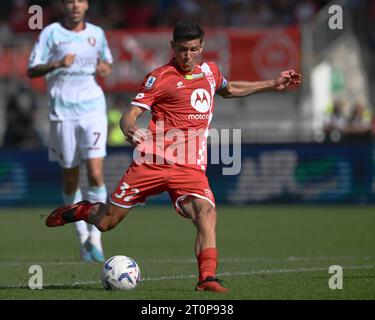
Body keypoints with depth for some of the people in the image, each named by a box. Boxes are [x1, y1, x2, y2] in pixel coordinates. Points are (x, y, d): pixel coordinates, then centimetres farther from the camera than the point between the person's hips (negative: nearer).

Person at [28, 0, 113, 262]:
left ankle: (95, 236, -6)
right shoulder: (51, 33, 0)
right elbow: (32, 71, -2)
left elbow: (107, 63, 25)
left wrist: (106, 68, 1)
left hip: (93, 110, 1)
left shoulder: (97, 33, 9)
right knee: (70, 178, 5)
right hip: (63, 113, -1)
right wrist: (56, 64, -19)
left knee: (95, 173, -13)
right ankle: (82, 237, 20)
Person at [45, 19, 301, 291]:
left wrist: (273, 84, 39)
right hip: (152, 163, -3)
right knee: (106, 222, 3)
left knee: (207, 213, -26)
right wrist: (129, 129, -33)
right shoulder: (160, 77, -4)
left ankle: (207, 278, -26)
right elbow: (132, 113, -10)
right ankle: (79, 211, 36)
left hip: (191, 168, 3)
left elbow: (229, 90, 38)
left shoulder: (210, 71, 15)